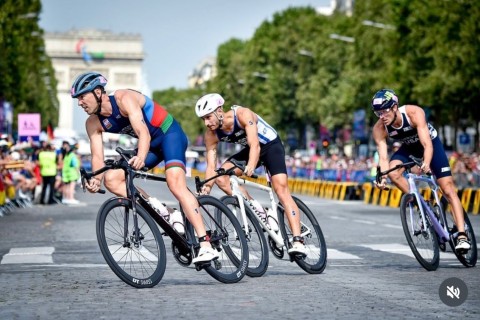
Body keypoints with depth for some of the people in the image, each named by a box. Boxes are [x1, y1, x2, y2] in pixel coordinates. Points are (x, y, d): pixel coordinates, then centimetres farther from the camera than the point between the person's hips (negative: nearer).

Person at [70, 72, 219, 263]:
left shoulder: (124, 98, -26)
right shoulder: (93, 123, -5)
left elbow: (144, 133, -36)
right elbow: (97, 155, -9)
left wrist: (141, 158, -56)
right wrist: (96, 179, -31)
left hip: (170, 134, -8)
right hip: (151, 144, 8)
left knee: (175, 184, -28)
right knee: (111, 179, -7)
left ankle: (206, 245, -33)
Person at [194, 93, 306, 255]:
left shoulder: (243, 114, -31)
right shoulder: (211, 135, -15)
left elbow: (255, 145, -41)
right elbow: (211, 166, -15)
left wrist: (250, 166, -58)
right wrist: (206, 187, -30)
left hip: (271, 145, -6)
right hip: (249, 149, 6)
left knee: (281, 188, -23)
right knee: (220, 176, -15)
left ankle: (298, 241, -30)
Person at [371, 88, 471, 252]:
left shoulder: (414, 113, -36)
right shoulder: (379, 129, -26)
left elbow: (427, 144, -43)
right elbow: (383, 157, -30)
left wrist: (426, 163, -62)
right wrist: (383, 177, -50)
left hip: (431, 142, -3)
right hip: (408, 147, 3)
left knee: (448, 188, -13)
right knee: (393, 173, -28)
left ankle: (462, 235, -15)